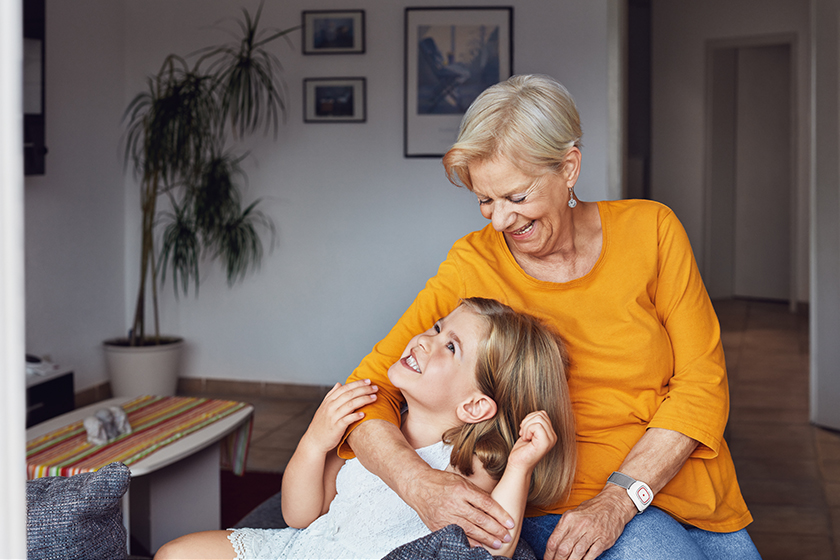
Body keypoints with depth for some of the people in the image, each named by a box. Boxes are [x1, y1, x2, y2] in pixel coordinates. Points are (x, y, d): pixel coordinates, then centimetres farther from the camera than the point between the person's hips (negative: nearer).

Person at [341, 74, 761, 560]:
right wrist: (420, 484, -30)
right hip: (564, 499, -3)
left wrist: (618, 498, -17)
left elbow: (702, 384, -4)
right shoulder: (474, 266, -7)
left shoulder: (650, 229, -3)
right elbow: (367, 391, -9)